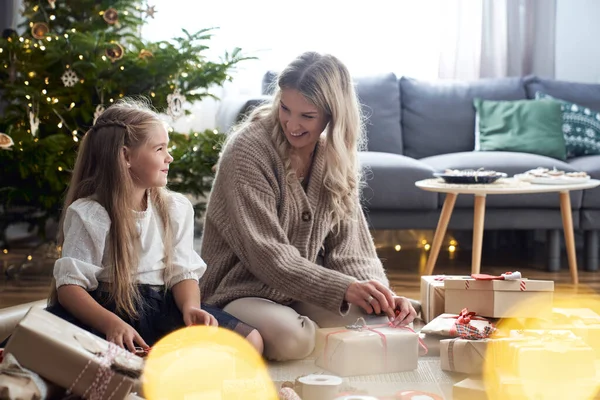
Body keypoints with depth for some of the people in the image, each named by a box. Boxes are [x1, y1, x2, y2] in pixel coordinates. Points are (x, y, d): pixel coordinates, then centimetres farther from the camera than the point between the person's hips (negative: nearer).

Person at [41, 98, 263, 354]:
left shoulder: (176, 208, 11)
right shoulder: (88, 213, -3)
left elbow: (183, 272, 6)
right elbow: (69, 285, -11)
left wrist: (190, 308, -18)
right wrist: (112, 324, -30)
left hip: (162, 307, 4)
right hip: (106, 310, -4)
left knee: (251, 341, -19)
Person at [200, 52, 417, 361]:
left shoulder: (338, 158, 3)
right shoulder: (248, 149, -17)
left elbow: (347, 248, 0)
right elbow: (264, 253, -23)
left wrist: (382, 296, -20)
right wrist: (343, 289, -32)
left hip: (304, 294, 6)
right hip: (243, 290, -6)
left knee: (378, 320, -15)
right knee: (287, 336, -36)